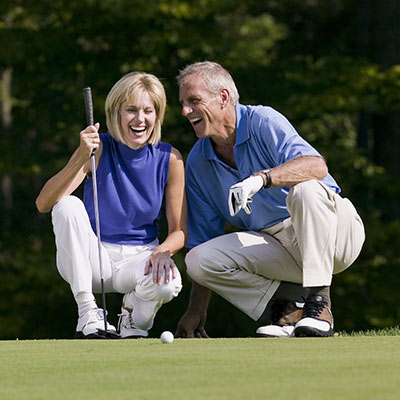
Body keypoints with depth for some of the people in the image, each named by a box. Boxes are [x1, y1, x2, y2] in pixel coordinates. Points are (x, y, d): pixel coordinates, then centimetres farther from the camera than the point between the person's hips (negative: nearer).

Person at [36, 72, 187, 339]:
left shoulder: (169, 158, -6)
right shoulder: (99, 149, -11)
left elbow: (179, 231, -2)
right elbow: (43, 204, -22)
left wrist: (162, 251, -25)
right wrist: (81, 159, -36)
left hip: (139, 257, 0)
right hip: (91, 258, 0)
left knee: (166, 283, -35)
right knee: (68, 205, -29)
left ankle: (134, 311, 4)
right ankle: (87, 312, -20)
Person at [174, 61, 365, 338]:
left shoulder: (263, 122, -12)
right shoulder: (197, 163, 5)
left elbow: (317, 166, -30)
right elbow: (203, 237, 9)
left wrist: (262, 178, -47)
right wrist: (197, 311, 6)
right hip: (275, 246, 5)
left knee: (305, 189, -37)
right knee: (199, 259, -18)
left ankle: (319, 304, -30)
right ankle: (290, 300, -11)